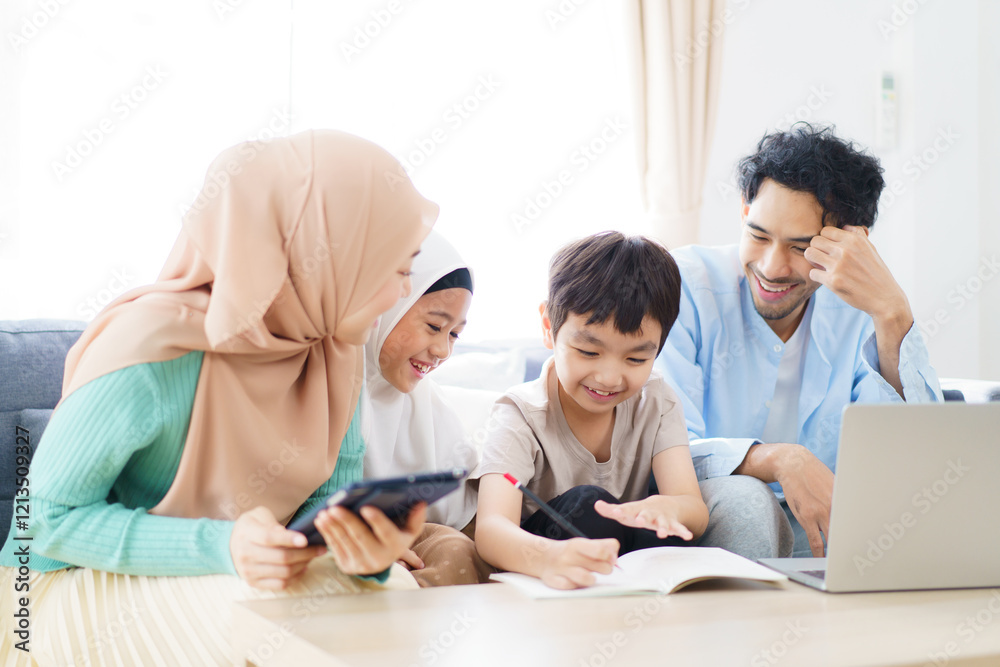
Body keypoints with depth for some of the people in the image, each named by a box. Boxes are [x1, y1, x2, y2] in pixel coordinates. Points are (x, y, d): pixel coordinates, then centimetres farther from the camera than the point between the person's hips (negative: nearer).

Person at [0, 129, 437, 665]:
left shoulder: (337, 348, -7)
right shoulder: (150, 352, -27)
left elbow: (336, 487, -7)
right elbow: (51, 517, -21)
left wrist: (365, 542, -33)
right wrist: (221, 546, -35)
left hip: (254, 569, 5)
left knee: (392, 591, -20)